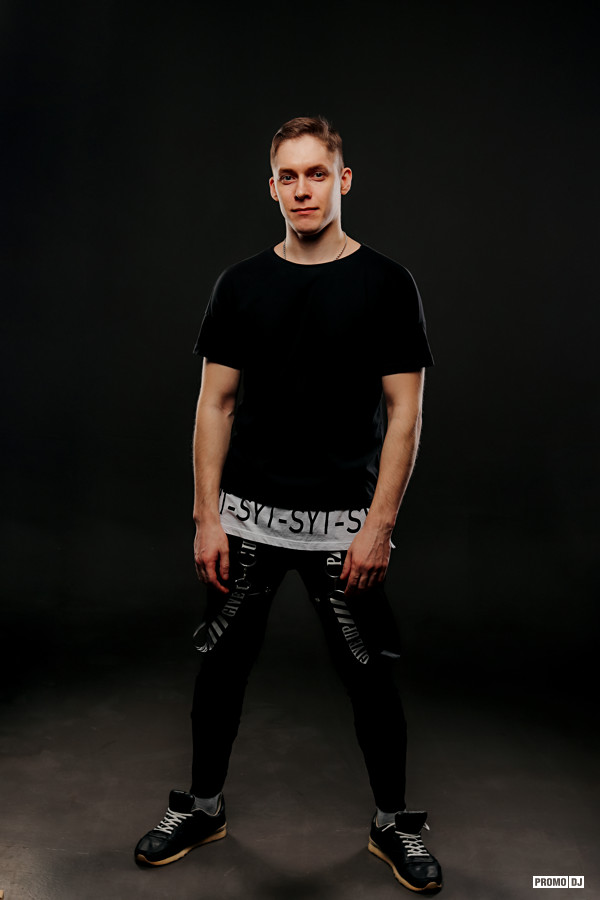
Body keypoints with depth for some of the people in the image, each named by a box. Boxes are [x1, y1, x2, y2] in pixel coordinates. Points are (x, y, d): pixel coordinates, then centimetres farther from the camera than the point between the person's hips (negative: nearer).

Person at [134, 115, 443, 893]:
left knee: (370, 677, 7)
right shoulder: (242, 283, 3)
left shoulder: (385, 284, -4)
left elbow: (404, 411, -6)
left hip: (343, 520, -2)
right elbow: (216, 402, 3)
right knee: (222, 663, 12)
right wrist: (206, 517, -3)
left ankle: (393, 822, 29)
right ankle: (203, 806, 34)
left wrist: (379, 525, -11)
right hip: (247, 515, 2)